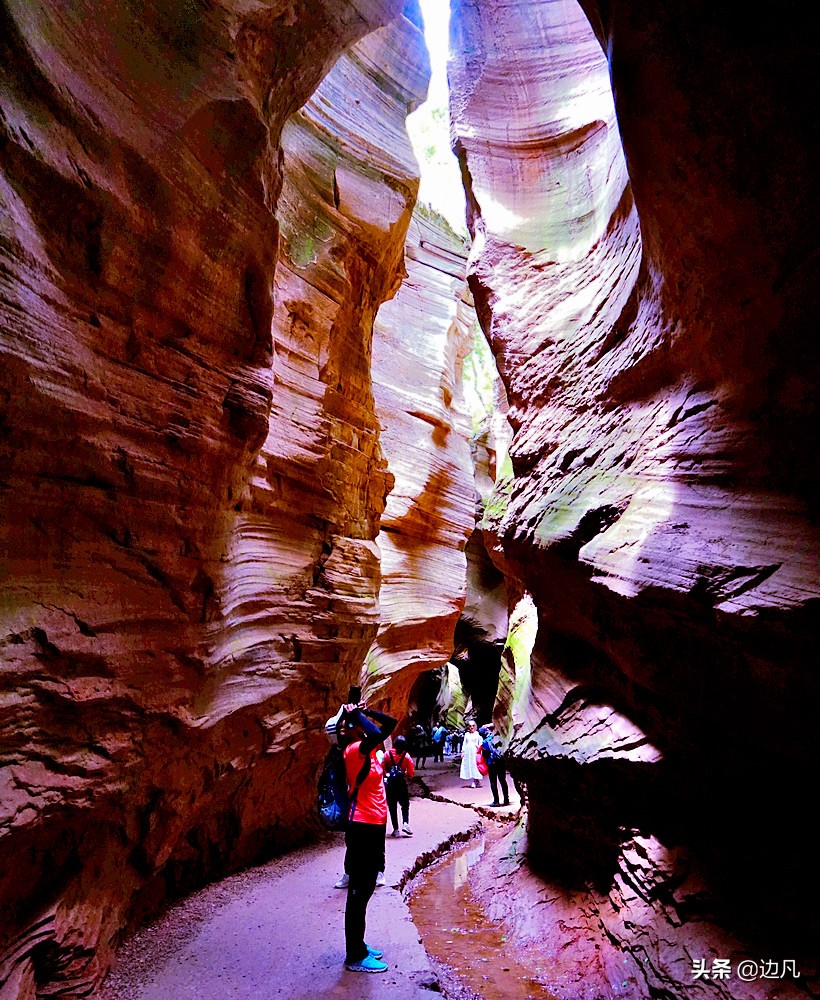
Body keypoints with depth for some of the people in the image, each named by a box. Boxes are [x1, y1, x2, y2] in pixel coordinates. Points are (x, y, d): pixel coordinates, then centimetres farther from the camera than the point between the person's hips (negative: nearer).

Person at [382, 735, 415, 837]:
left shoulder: (387, 754, -7)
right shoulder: (407, 756, -6)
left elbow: (382, 768, -7)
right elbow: (411, 773, -6)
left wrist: (387, 774, 9)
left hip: (390, 783, 0)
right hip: (402, 783, 0)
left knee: (392, 806, 9)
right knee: (405, 804, 14)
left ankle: (396, 829, 7)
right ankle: (405, 823, -6)